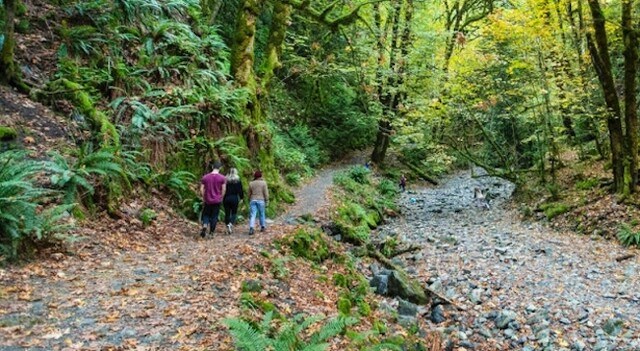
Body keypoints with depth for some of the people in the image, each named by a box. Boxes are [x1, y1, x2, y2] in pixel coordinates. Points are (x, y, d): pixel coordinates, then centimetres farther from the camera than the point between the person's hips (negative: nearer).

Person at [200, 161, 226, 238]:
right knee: (214, 216, 8)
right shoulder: (222, 178, -6)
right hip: (217, 200, -1)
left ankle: (204, 226, -12)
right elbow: (224, 189, -7)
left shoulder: (205, 177, 0)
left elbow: (201, 189, -1)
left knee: (206, 215, 14)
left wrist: (203, 197, 10)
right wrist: (221, 198, 7)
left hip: (207, 200, 1)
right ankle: (211, 232, 12)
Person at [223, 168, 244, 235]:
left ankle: (228, 226, 4)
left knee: (227, 213, 8)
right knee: (234, 213, 8)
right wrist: (241, 198, 6)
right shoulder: (238, 180, -2)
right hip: (234, 198, -2)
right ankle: (231, 224, -15)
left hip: (226, 198, 2)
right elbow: (240, 190, -3)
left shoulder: (225, 180, 3)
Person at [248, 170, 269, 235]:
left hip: (253, 200, 2)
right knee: (262, 214, 14)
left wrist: (249, 200, 20)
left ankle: (251, 228, -17)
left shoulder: (251, 183, 5)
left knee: (252, 215, -3)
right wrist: (267, 201, 3)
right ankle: (262, 227, 24)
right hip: (261, 200, -2)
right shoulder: (263, 183, -3)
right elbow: (266, 193, -4)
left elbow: (249, 193, 10)